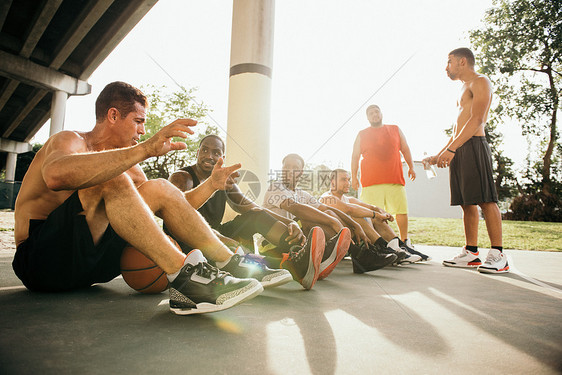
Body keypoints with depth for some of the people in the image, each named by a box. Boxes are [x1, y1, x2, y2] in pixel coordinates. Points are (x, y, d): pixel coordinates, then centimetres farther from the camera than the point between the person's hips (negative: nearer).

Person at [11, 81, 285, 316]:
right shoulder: (70, 141, -9)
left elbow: (167, 206, 16)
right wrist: (146, 149, -41)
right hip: (40, 259, -6)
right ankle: (183, 275, -38)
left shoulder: (125, 165, 12)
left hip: (88, 261, 7)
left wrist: (211, 185, 4)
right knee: (111, 180, -28)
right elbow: (56, 175, -36)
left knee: (158, 189, -6)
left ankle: (230, 263, -13)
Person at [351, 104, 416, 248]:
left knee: (402, 210, 0)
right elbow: (355, 156, 11)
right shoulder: (362, 135, 14)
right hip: (371, 182, -1)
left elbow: (405, 149, 21)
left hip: (395, 179, 2)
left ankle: (405, 240, 16)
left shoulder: (395, 130, 19)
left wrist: (411, 167, 11)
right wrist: (354, 177, 4)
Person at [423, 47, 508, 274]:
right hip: (458, 149, 9)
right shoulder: (464, 88, 28)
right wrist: (439, 155, 22)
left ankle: (498, 255, -7)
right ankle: (471, 253, 9)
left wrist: (451, 149, -22)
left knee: (485, 200, -10)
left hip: (473, 146, -9)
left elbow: (477, 120, -14)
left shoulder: (480, 82, 1)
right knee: (467, 203, 5)